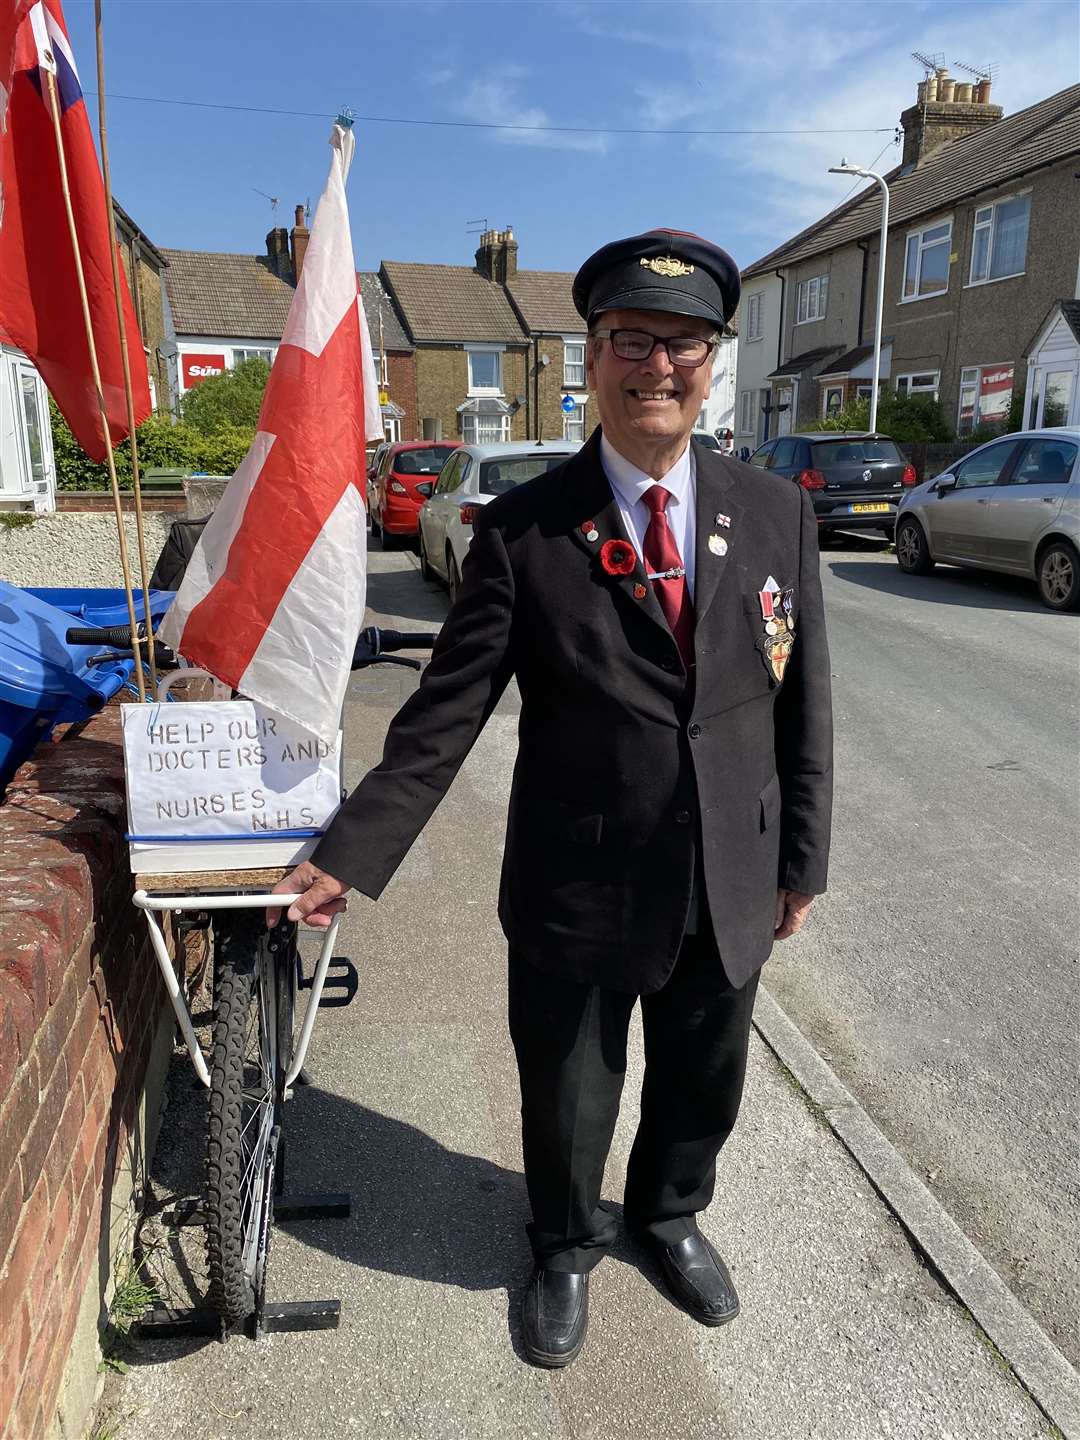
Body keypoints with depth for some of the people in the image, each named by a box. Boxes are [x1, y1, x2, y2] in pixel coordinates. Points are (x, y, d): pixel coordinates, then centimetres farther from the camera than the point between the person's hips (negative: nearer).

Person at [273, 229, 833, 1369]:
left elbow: (803, 703, 2)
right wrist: (348, 854, -14)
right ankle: (565, 1251, 52)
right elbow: (446, 711, -11)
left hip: (729, 889, 3)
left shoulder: (777, 514, -2)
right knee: (566, 1102, 19)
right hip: (576, 893, -2)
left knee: (701, 1084, 24)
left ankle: (669, 1216, 57)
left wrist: (801, 861, 5)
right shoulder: (522, 530, -11)